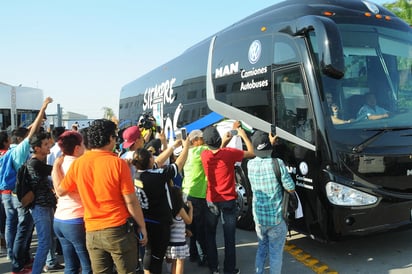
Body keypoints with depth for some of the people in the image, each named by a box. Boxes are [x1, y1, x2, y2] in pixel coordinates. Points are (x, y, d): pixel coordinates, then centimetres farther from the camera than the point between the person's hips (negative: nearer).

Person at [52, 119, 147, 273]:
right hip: (119, 230, -4)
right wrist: (142, 226, 2)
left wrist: (56, 166, 28)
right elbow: (131, 202, -11)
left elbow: (60, 191, 13)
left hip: (92, 232, 4)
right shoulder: (118, 163, -13)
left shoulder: (78, 164, -2)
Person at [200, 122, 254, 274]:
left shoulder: (204, 155, -6)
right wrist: (243, 135, 6)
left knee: (210, 235, 17)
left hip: (211, 201, 3)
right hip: (228, 201, -3)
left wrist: (224, 143, 19)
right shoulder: (229, 153, -17)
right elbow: (251, 153, -3)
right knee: (229, 237, 7)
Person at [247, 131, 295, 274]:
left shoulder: (251, 164, -5)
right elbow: (291, 188, -12)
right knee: (276, 253, 9)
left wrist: (271, 143, 22)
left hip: (258, 217, 5)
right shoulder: (277, 163, -19)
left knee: (262, 247, 25)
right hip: (276, 218, -5)